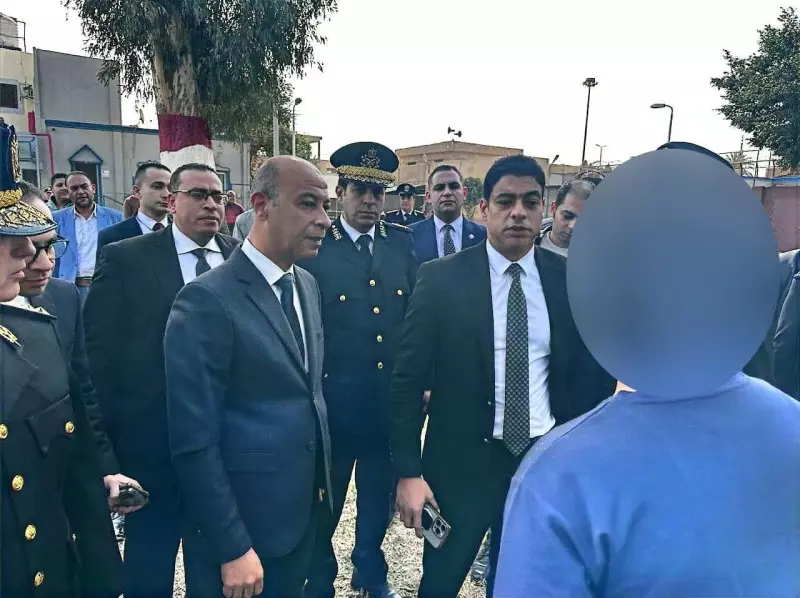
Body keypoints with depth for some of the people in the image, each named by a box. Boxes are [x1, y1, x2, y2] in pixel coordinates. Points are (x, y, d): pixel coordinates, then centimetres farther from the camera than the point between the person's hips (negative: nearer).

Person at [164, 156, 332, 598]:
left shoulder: (306, 284, 4)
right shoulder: (207, 301, -21)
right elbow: (195, 441, -21)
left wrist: (321, 476, 11)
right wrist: (232, 548, -17)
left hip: (304, 508, 7)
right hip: (242, 521, -7)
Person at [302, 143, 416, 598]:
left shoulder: (403, 244, 3)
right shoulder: (314, 247, -10)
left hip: (391, 399, 4)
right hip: (333, 401, -3)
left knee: (380, 495, 21)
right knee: (324, 502, 15)